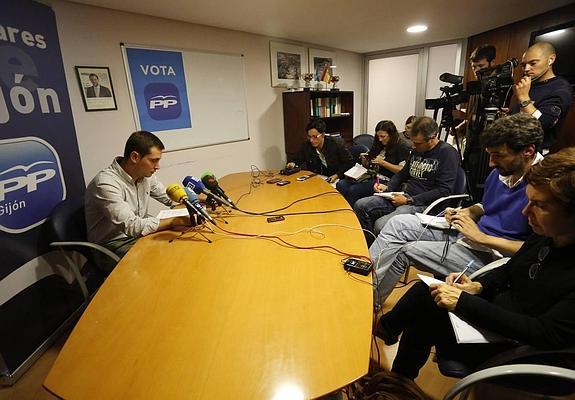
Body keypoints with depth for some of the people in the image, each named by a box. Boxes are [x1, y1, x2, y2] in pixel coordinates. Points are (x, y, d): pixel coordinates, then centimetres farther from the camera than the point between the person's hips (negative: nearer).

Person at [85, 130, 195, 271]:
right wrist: (176, 220, -29)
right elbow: (132, 227, -30)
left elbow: (168, 197, 11)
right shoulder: (106, 184, -26)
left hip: (140, 232, 7)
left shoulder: (146, 174, -2)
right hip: (114, 245, -7)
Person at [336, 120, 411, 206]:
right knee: (340, 184, -16)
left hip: (384, 180, -7)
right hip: (370, 175, 8)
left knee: (354, 190, -28)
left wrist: (383, 163, -13)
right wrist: (364, 160, 4)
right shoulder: (379, 145, 20)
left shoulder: (401, 147, -1)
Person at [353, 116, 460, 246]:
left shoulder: (447, 153, -8)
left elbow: (444, 191, -16)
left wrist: (409, 200, -17)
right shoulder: (417, 150, 15)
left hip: (424, 205, -8)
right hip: (405, 197, 8)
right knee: (360, 205, -7)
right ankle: (370, 246, 5)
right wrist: (387, 187, 9)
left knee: (381, 224, -31)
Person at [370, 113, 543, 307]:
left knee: (406, 250, -18)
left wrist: (481, 238, -21)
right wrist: (466, 212, 1)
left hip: (493, 255, -8)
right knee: (398, 223, -5)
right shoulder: (501, 171, 5)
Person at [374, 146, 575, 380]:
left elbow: (547, 334, -29)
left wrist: (464, 302, -29)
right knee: (424, 290, -7)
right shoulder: (544, 235, -4)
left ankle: (387, 326, 21)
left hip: (518, 347, -7)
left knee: (424, 299, -15)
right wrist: (478, 286, -8)